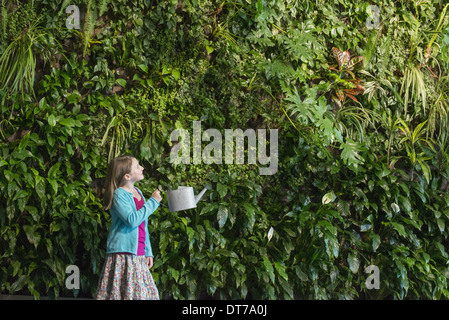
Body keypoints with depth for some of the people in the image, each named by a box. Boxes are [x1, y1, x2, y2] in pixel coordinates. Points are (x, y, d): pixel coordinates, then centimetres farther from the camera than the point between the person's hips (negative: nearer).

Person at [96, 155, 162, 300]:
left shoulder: (138, 192, 16)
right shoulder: (119, 194, -9)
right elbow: (132, 220, -22)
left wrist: (148, 252, 18)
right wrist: (152, 202, -14)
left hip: (139, 256, 8)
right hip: (122, 256, -8)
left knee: (148, 293, 6)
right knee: (126, 292, -8)